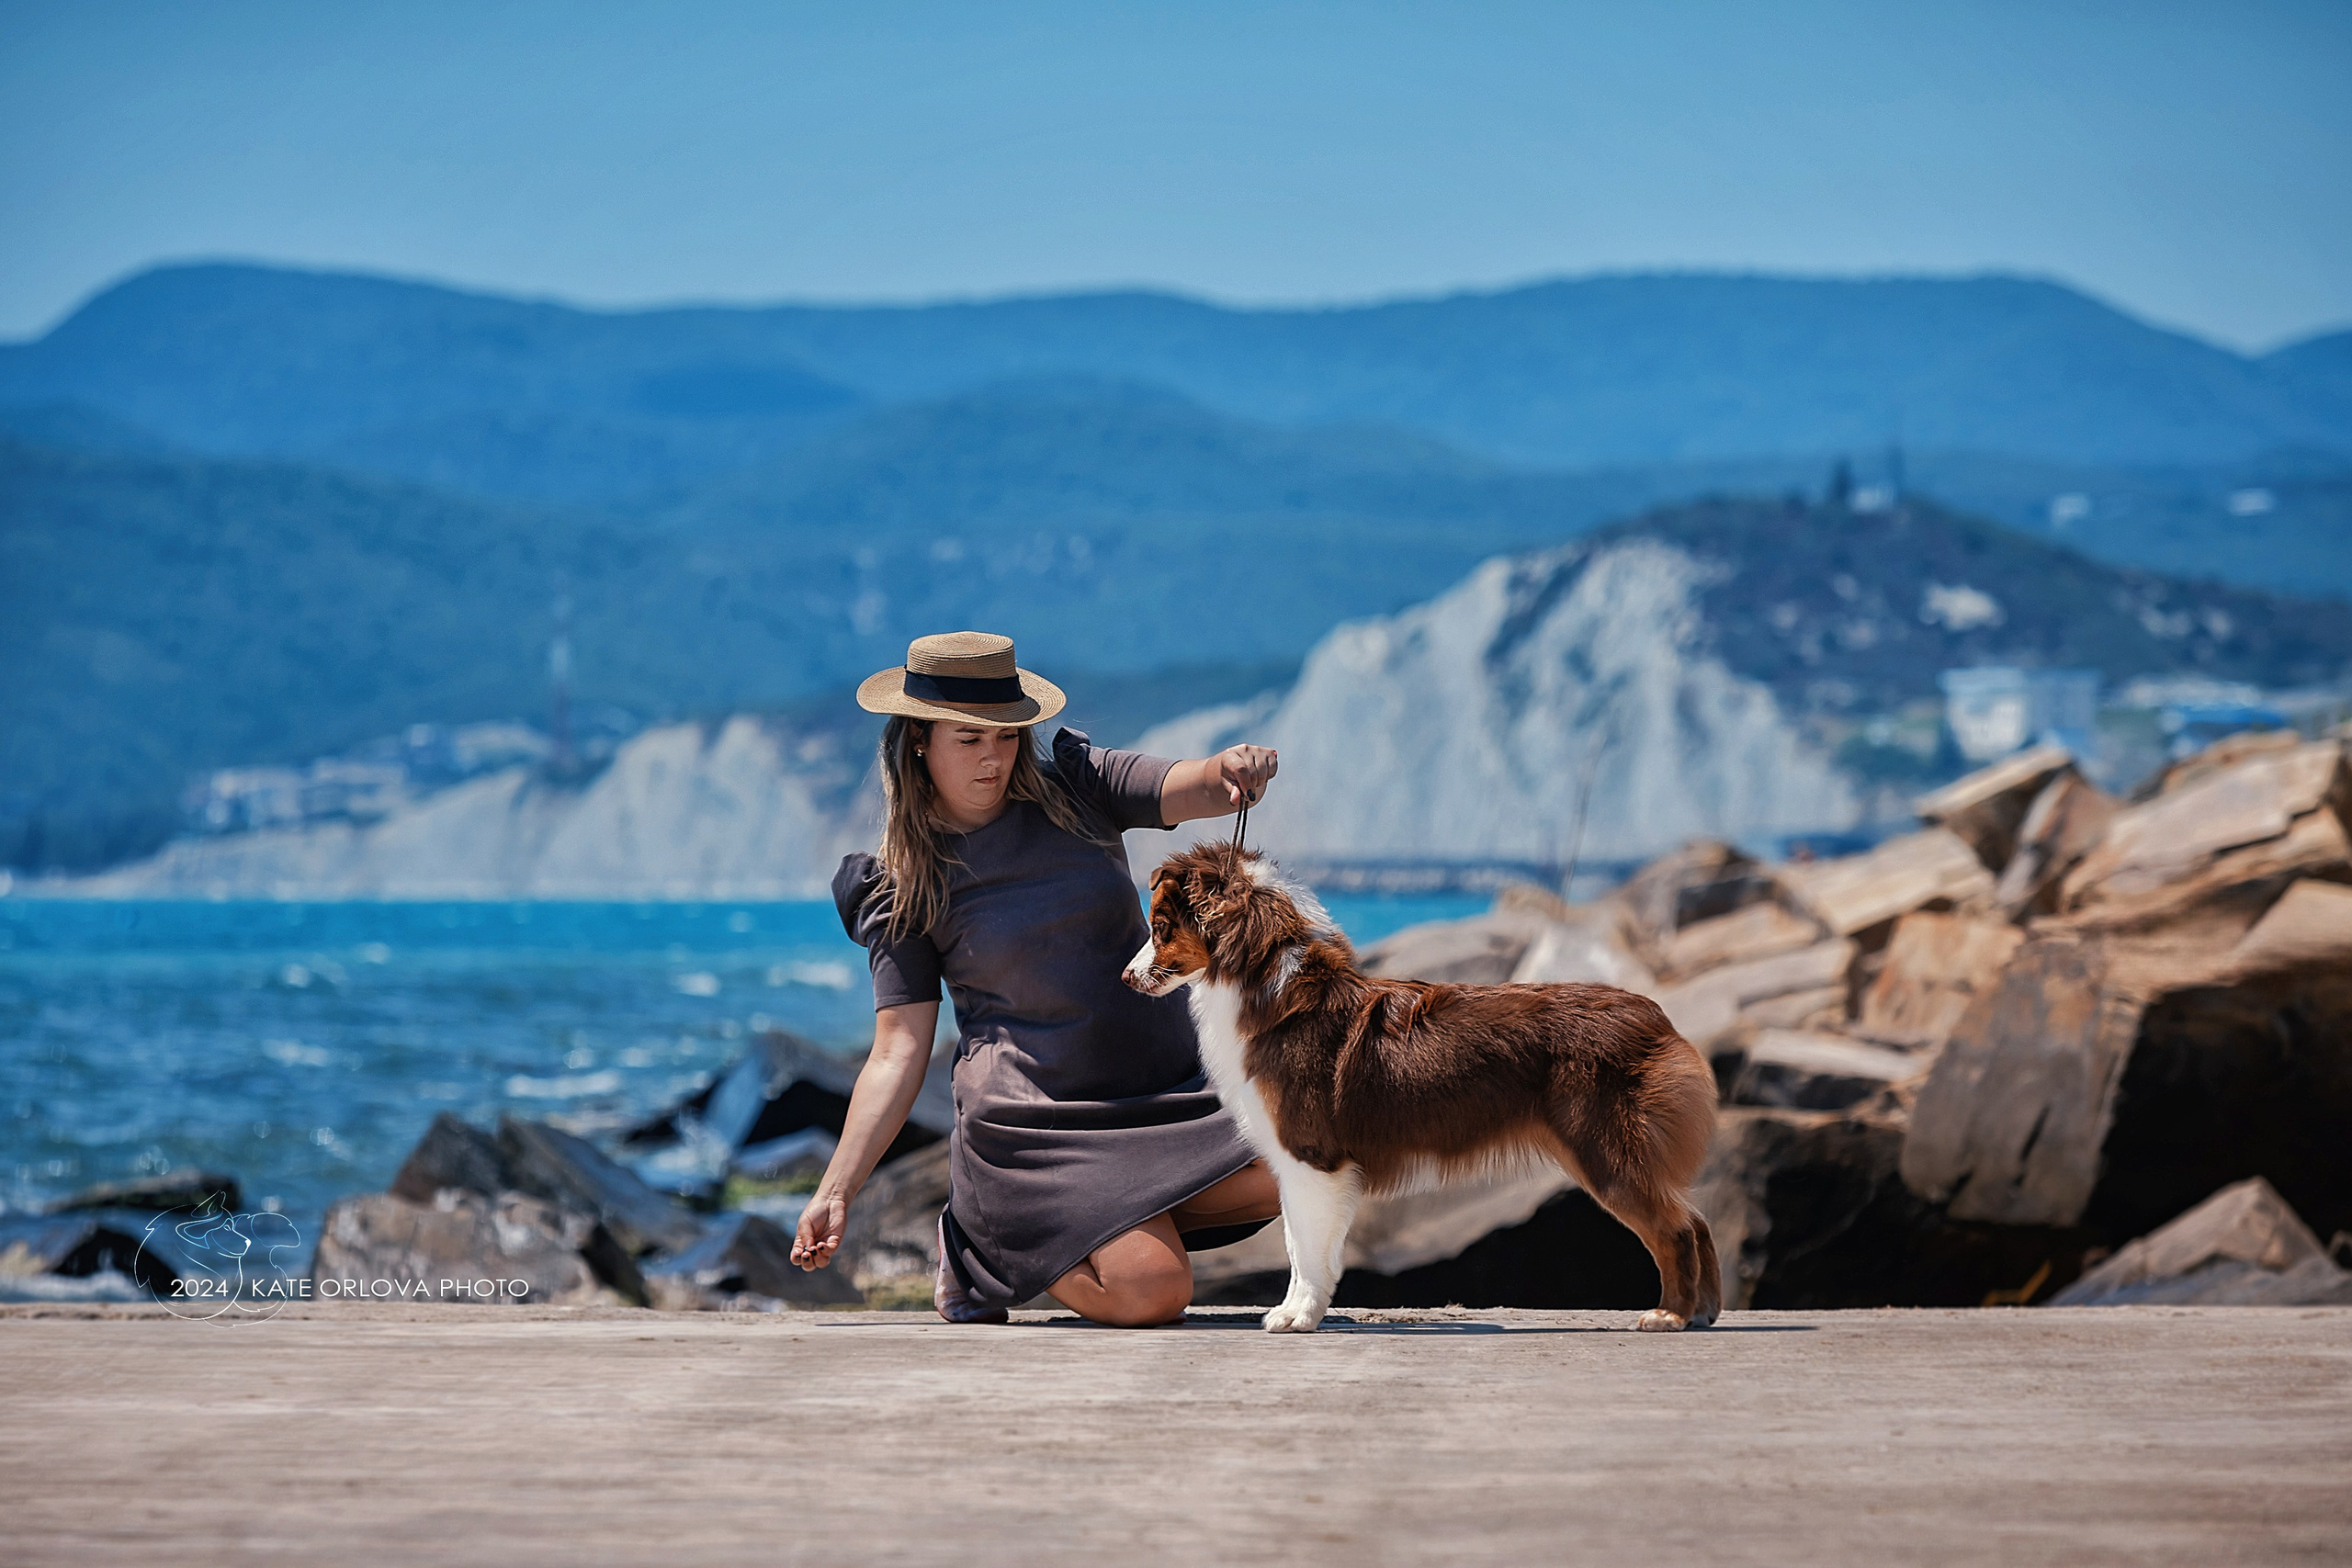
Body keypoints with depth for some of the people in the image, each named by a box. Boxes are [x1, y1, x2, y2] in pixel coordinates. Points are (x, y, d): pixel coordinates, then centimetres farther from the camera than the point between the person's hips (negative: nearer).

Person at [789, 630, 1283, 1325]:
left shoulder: (1076, 789, 3)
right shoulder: (906, 885, -3)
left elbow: (1192, 788, -13)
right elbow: (898, 1053, -4)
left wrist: (1233, 769, -39)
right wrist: (836, 1192, -14)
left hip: (1173, 1083, 4)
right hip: (1039, 1119, -4)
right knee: (1152, 1295, -22)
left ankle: (1121, 1225, 7)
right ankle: (979, 1242, 7)